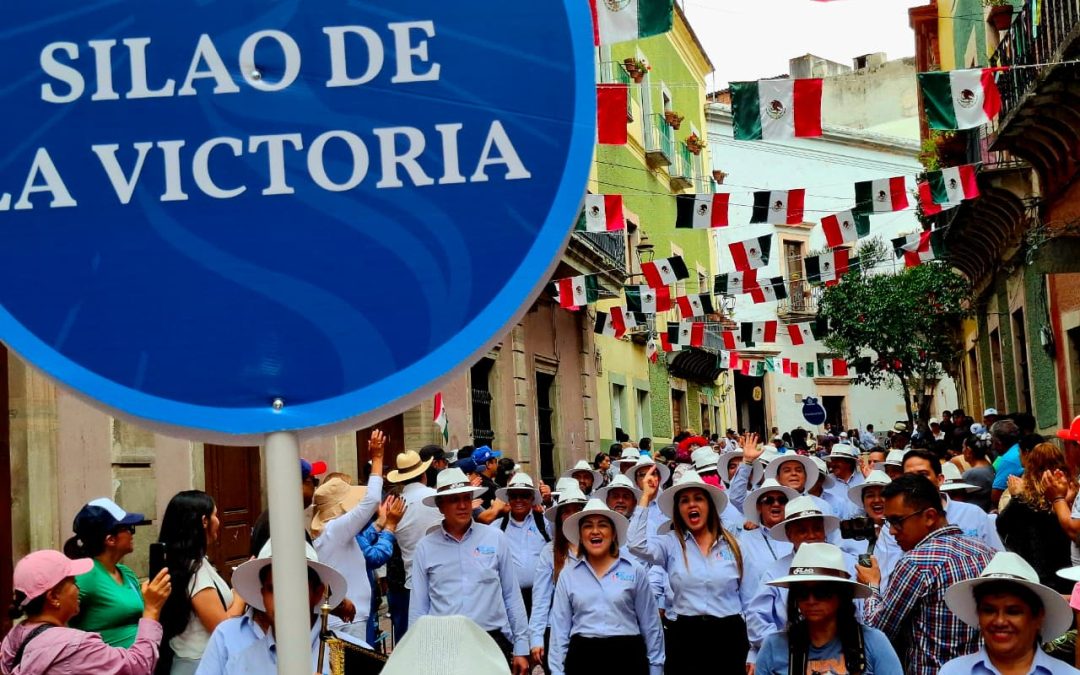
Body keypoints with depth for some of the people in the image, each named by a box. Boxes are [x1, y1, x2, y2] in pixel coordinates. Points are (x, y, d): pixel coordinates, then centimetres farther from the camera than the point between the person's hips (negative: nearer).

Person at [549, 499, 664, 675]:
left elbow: (650, 625, 4)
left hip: (628, 657, -1)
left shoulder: (636, 571, 3)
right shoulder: (568, 575, 7)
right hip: (582, 658, 1)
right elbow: (560, 627, 6)